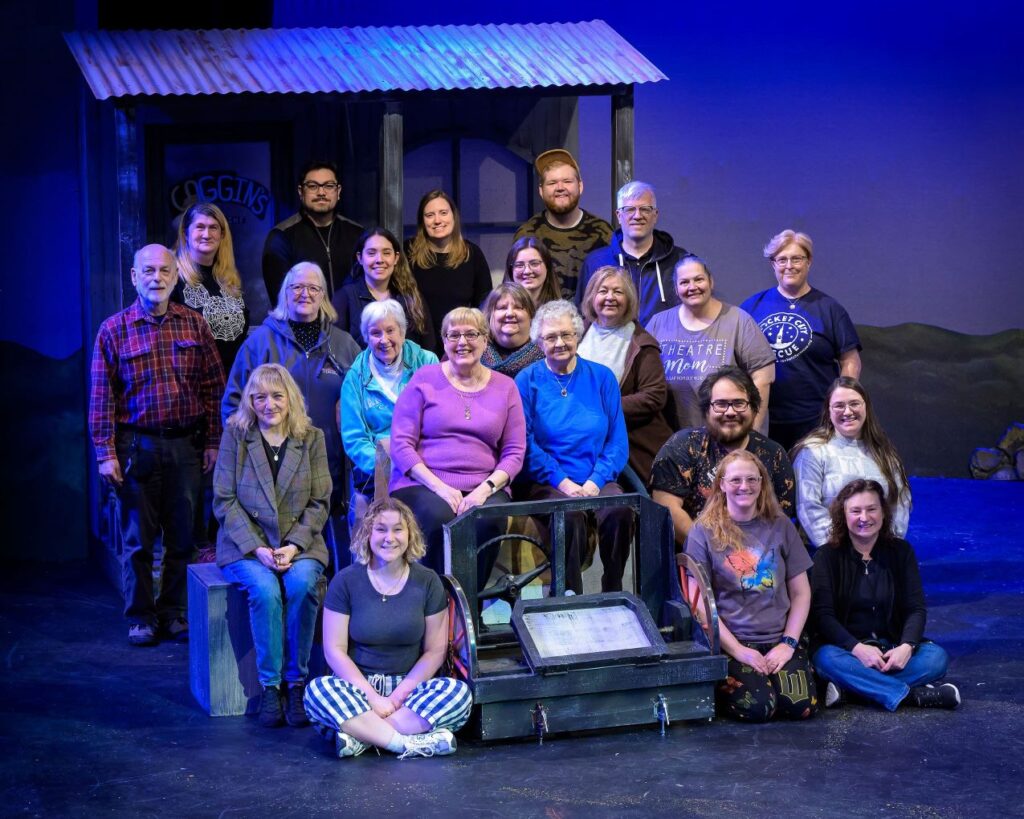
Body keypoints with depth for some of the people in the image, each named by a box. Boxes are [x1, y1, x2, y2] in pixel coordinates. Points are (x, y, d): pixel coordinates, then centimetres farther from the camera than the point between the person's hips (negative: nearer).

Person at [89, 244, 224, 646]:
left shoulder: (194, 325, 4)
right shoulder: (114, 330, -2)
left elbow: (213, 386, 6)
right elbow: (101, 397, -3)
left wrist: (213, 442, 2)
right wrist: (105, 453, -7)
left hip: (186, 444, 2)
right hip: (138, 444, -2)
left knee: (182, 536, 7)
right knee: (138, 538, 4)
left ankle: (175, 613, 19)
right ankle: (141, 618, 14)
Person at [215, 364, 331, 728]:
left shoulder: (312, 438, 7)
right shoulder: (235, 434, 3)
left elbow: (319, 503, 5)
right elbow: (224, 500, -1)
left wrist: (294, 546, -11)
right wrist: (257, 549, -13)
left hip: (299, 544, 1)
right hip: (246, 543, -1)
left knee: (301, 584, -31)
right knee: (265, 589, -31)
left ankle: (296, 682, -20)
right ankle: (270, 686, -22)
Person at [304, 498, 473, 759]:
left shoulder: (427, 581, 3)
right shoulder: (346, 581, -1)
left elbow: (435, 651, 2)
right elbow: (335, 650, -4)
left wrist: (399, 695, -13)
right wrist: (373, 698, -16)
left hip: (408, 685, 1)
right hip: (357, 685, -1)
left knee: (460, 693, -28)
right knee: (317, 691, -32)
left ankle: (360, 732, -29)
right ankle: (410, 743, -34)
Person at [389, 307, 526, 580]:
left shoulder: (504, 387, 15)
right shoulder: (425, 379, 8)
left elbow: (515, 452, 10)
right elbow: (400, 445, 1)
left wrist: (486, 488, -9)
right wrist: (439, 487, -12)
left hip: (484, 488, 2)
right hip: (423, 483, -1)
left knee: (487, 519, -32)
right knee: (439, 517, -35)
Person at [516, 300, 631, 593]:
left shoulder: (602, 377, 13)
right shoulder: (528, 381, 7)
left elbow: (618, 440, 9)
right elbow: (526, 444, 1)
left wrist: (596, 481, -8)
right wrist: (562, 482, -12)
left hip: (599, 482, 2)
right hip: (548, 484, -2)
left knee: (619, 511, -30)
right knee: (569, 516, -34)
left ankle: (614, 596, -15)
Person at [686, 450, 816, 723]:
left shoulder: (780, 526, 10)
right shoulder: (704, 532, 1)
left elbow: (801, 592, 11)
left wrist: (788, 643, -3)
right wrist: (737, 650, -11)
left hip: (780, 639, 3)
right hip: (731, 642, -3)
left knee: (801, 706, -22)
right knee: (758, 707, -27)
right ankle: (720, 687, 6)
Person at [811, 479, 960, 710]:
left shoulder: (901, 551, 6)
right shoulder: (827, 556, -2)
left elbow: (916, 609, -1)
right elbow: (822, 614, -12)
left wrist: (906, 647, -22)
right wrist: (858, 649, -28)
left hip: (891, 646, 3)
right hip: (845, 645, -3)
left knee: (937, 657, -25)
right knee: (827, 658, -36)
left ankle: (851, 687, -32)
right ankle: (911, 695, -35)